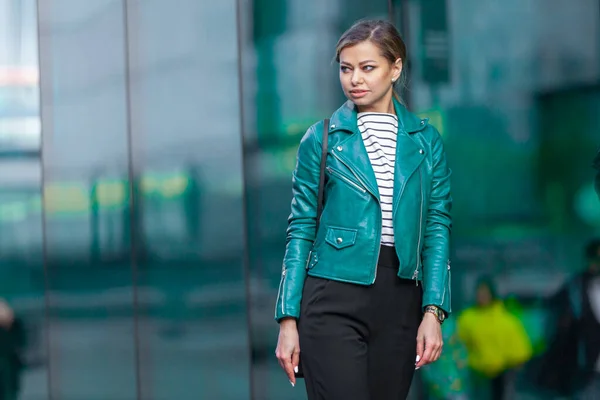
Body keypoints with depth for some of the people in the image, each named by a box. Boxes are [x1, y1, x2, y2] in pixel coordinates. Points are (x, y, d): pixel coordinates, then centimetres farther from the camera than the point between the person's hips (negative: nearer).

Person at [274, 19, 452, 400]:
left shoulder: (426, 140, 8)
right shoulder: (322, 139, 3)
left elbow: (437, 228, 6)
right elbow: (301, 230, 3)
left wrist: (433, 311, -4)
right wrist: (288, 320, -2)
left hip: (399, 300, 3)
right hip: (335, 300, -2)